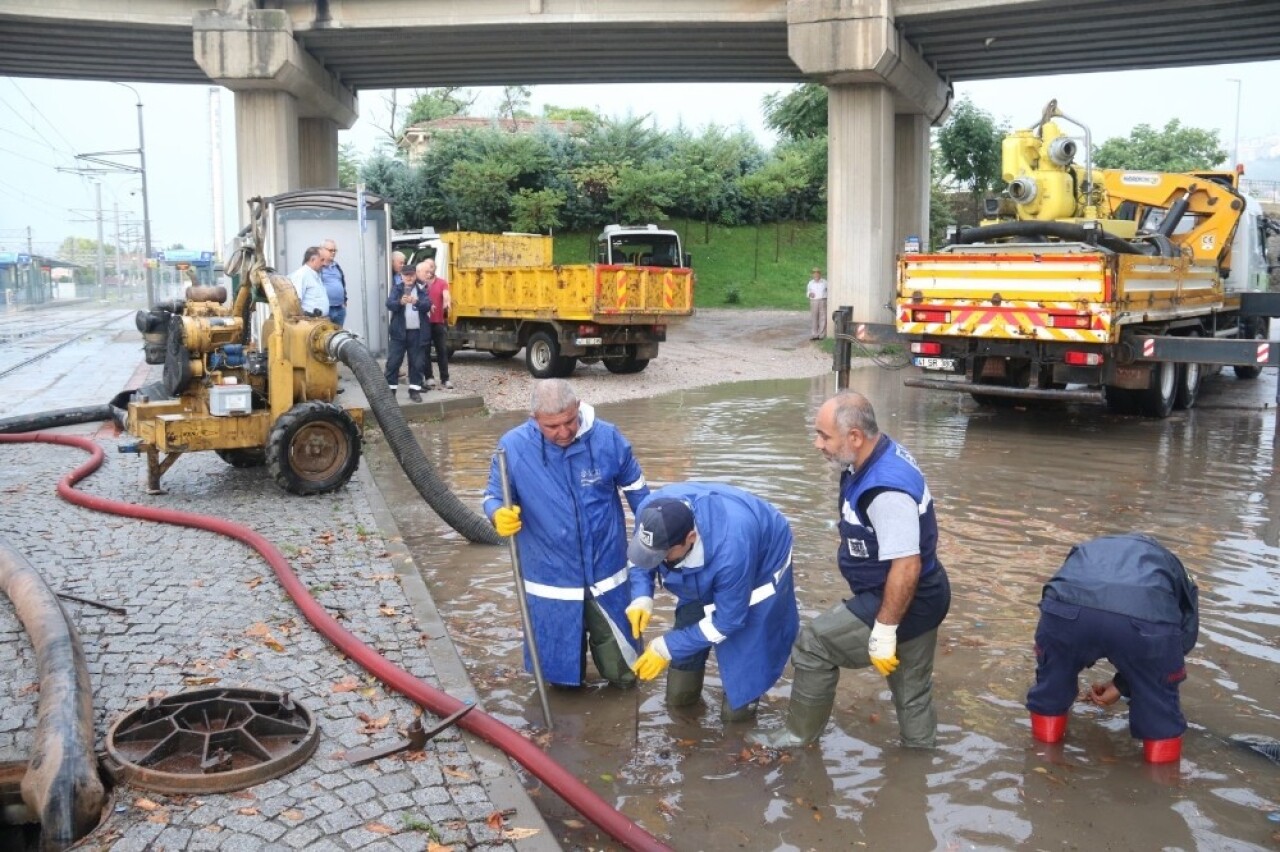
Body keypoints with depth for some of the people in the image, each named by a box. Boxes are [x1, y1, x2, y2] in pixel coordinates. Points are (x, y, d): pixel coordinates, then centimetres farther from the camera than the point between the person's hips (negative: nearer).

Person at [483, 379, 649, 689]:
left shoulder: (607, 438, -13)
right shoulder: (513, 447, -15)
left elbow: (636, 489, 2)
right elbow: (494, 497, -5)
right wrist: (499, 516, -29)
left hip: (606, 571, 1)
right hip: (550, 579, 0)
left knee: (623, 673, 15)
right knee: (561, 666, 19)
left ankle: (620, 672, 48)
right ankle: (568, 678, 52)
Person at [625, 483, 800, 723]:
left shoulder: (730, 550, -47)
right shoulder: (651, 513, -32)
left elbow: (727, 620, -30)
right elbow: (640, 556, -7)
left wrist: (667, 648, -27)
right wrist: (641, 597, -26)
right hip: (701, 577, 5)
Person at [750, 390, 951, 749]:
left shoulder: (887, 489, -32)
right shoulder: (882, 455, 0)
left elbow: (906, 566, -32)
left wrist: (884, 630, -24)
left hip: (906, 602, -10)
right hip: (920, 599, 10)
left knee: (813, 644, 1)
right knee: (912, 688, 23)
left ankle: (800, 735, 18)